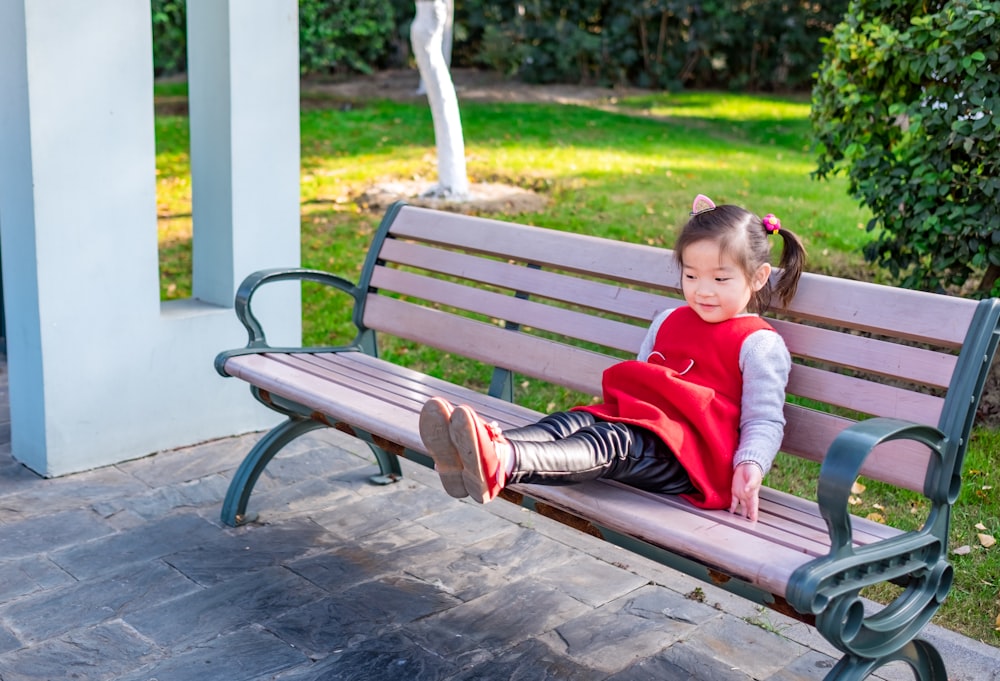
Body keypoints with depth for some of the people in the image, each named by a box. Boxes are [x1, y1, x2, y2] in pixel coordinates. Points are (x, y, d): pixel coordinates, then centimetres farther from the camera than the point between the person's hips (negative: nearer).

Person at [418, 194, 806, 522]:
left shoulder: (760, 345, 3)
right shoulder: (669, 322, 25)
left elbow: (764, 421, -1)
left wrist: (750, 468, -17)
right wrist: (620, 410, 17)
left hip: (692, 452, -7)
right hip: (638, 423, 7)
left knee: (612, 444, -35)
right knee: (574, 421, -23)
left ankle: (502, 464, -62)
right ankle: (482, 452, -51)